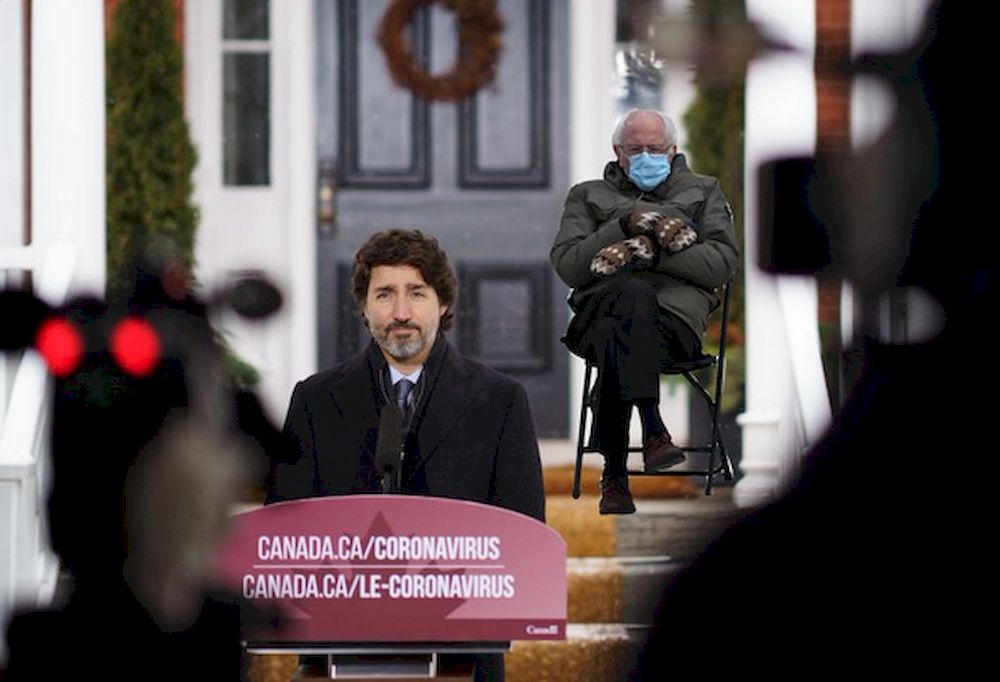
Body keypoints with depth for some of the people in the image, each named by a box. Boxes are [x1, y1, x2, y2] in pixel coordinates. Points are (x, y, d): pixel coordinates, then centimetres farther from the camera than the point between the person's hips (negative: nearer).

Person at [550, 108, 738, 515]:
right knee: (635, 294, -39)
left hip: (677, 311, 0)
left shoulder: (703, 192, 27)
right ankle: (653, 431, -47)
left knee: (616, 343, -38)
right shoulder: (588, 196, 28)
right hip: (601, 306, 0)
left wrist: (650, 251, -4)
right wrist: (627, 225, -1)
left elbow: (722, 262, 8)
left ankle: (615, 474, -43)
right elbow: (566, 265, 10)